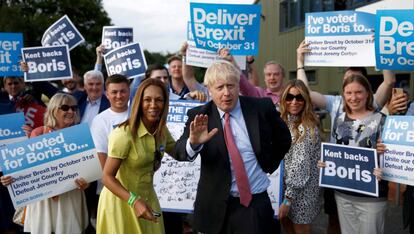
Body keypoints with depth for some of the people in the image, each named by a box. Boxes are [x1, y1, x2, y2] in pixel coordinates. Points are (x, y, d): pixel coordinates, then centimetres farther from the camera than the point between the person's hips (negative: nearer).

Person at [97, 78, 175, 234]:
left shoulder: (161, 130, -3)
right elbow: (107, 177, -22)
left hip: (147, 196, 6)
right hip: (121, 201, -6)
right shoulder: (124, 134, -24)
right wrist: (134, 201, -31)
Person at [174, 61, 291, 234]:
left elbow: (283, 138, 10)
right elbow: (180, 152, -17)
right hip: (216, 206, 1)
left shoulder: (262, 107, -5)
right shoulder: (199, 116, -6)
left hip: (256, 203, 0)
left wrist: (269, 164, 6)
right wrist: (193, 142, -36)